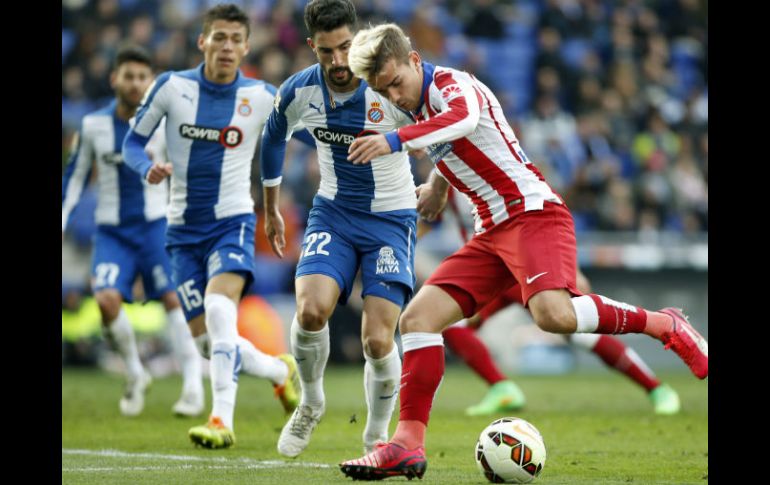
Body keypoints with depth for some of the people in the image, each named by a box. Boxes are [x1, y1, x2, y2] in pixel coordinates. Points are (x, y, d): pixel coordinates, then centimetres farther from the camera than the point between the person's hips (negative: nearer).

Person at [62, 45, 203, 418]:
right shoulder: (93, 125, 2)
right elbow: (75, 176, 12)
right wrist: (62, 221, 7)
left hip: (156, 224, -1)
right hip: (112, 230, 1)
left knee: (174, 300, -13)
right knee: (107, 299, -17)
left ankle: (193, 387, -8)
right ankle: (135, 376, 4)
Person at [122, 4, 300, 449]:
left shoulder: (263, 97, -4)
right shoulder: (172, 87, -3)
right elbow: (133, 141, 5)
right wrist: (149, 169, -15)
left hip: (233, 220, -3)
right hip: (183, 228, 3)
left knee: (219, 307, -30)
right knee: (209, 342, 2)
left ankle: (223, 421, -30)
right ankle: (280, 370, 30)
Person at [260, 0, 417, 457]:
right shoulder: (298, 93, -8)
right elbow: (275, 137, 14)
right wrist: (271, 208, 21)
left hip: (392, 218, -2)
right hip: (333, 213, 2)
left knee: (378, 341, -12)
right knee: (311, 311, -22)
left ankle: (377, 436, 13)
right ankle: (312, 402, 7)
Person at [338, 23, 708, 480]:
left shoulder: (452, 84, -10)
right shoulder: (421, 106, 16)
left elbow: (463, 118, -36)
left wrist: (396, 141, -45)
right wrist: (439, 185, 47)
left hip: (534, 213, -9)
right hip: (493, 232, 9)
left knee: (553, 314, -33)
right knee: (418, 317, -4)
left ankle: (664, 325, -12)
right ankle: (409, 445, -4)